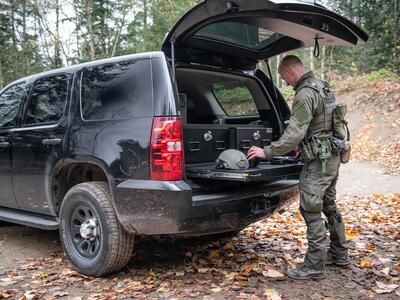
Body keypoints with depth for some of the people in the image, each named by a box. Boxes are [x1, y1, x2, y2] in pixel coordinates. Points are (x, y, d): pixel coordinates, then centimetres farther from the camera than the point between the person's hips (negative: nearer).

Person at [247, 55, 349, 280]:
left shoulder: (305, 94, -18)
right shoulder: (322, 87, 13)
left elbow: (294, 133, -24)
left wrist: (267, 152, -17)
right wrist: (303, 145, 23)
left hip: (319, 160, -10)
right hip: (332, 156, 10)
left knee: (311, 211, -4)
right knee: (329, 206, 19)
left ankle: (314, 266, 3)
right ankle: (339, 253, 31)